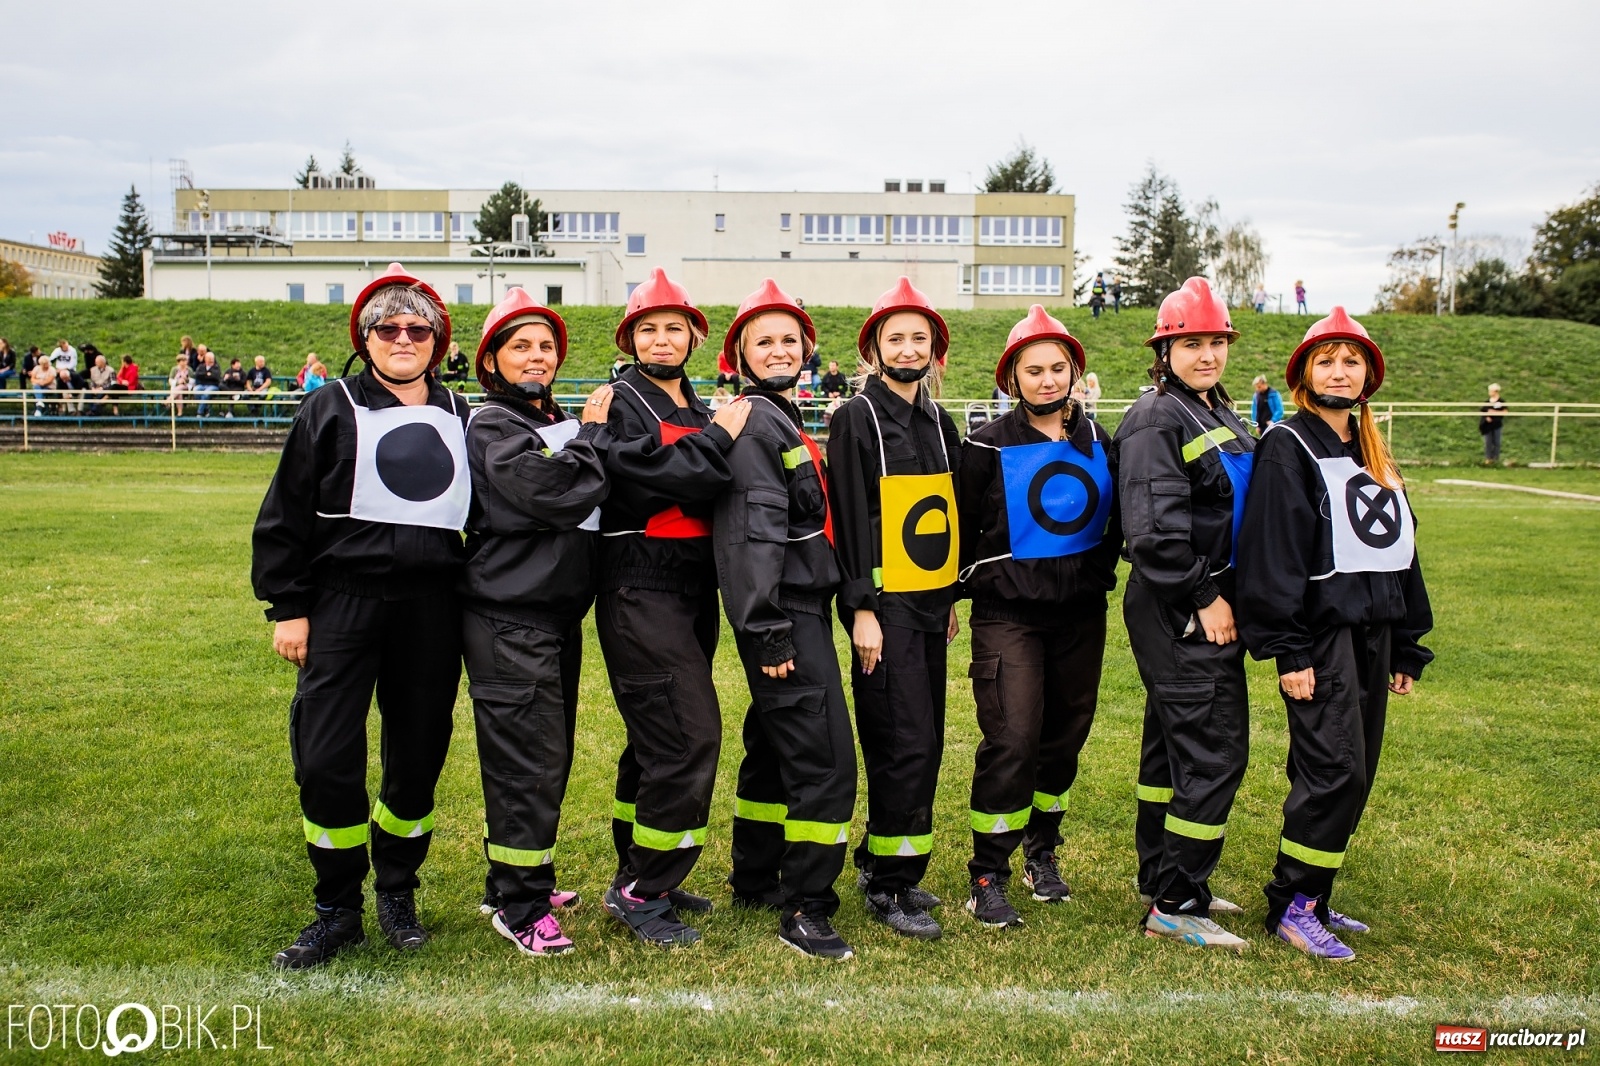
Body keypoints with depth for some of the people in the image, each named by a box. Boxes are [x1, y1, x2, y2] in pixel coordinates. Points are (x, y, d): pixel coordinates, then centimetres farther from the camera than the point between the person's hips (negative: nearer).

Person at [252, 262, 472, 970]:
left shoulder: (458, 416, 12)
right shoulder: (331, 410, 4)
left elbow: (483, 510, 16)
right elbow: (286, 514, 2)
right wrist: (286, 607, -3)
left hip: (432, 606, 3)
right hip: (344, 600, -2)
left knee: (418, 757, 8)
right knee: (326, 759, -5)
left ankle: (397, 893, 27)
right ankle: (337, 909, 13)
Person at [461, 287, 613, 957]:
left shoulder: (559, 424, 18)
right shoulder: (492, 425, -7)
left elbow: (590, 502, 20)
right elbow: (554, 493, -22)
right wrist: (593, 434, -9)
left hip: (559, 612, 9)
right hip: (510, 616, -8)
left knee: (548, 755, 14)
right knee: (527, 759, -6)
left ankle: (514, 882, 28)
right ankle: (519, 905, 5)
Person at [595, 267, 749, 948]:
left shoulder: (696, 410, 18)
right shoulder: (621, 403, -7)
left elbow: (715, 489, 16)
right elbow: (669, 477, -21)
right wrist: (720, 437, -11)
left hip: (693, 592, 8)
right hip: (642, 592, -8)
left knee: (657, 739, 14)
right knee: (688, 735, -13)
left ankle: (640, 876, 26)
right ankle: (640, 891, 0)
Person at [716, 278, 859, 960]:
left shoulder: (784, 420, 18)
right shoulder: (754, 423, -12)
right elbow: (756, 531, -20)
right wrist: (767, 633, -24)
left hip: (803, 610, 10)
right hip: (782, 616, -10)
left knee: (773, 750, 18)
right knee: (825, 761, -9)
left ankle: (754, 881, 32)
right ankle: (805, 910, 0)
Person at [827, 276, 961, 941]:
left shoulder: (940, 423, 14)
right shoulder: (857, 418, -7)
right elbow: (850, 519, -12)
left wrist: (952, 597, 18)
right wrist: (861, 609, -16)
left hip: (931, 603, 7)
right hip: (885, 605, -7)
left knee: (925, 742, 11)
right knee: (906, 742, -8)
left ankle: (881, 862, 25)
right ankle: (889, 888, 5)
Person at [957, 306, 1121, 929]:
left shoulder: (1097, 441, 8)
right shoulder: (989, 447, -4)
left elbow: (1115, 520, 17)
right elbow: (960, 526, 0)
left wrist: (1100, 572, 6)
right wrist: (976, 583, -1)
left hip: (1081, 613, 5)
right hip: (1008, 615, -4)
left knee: (1065, 735, 11)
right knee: (1012, 740, -11)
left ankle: (1041, 852, 30)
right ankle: (988, 875, 1)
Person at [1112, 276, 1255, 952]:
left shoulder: (1220, 414, 16)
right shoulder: (1156, 420, -15)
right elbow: (1156, 529, -23)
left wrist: (1230, 596, 15)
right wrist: (1204, 598, -17)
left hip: (1212, 603, 10)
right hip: (1181, 610, -10)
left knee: (1173, 742, 17)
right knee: (1215, 750, -7)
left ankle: (1163, 881, 29)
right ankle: (1175, 906, 3)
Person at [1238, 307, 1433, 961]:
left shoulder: (1372, 456, 18)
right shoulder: (1287, 449, -7)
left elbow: (1399, 551, 21)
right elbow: (1272, 555, -14)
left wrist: (1405, 649, 17)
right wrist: (1287, 651, -19)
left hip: (1373, 631, 8)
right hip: (1321, 632, -8)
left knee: (1353, 773, 9)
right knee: (1333, 769, -11)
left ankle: (1312, 898, 21)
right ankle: (1290, 906, 1)